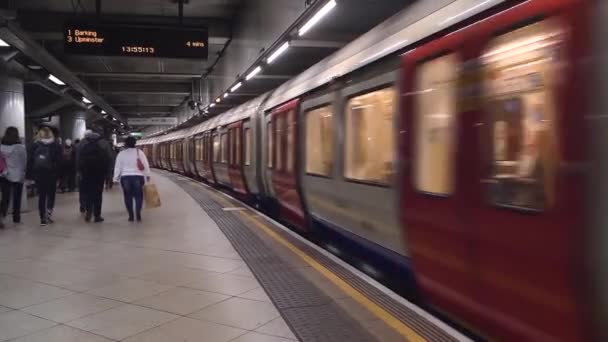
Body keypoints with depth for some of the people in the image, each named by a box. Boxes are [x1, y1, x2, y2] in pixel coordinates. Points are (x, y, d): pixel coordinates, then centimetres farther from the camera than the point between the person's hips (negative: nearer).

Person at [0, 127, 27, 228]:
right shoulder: (20, 147, -11)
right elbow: (24, 162, -5)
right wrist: (25, 174, 6)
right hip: (18, 176, -2)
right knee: (17, 198, 11)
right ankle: (16, 217, 21)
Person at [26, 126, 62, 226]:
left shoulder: (35, 146, 1)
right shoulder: (56, 146, -2)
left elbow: (30, 161, 0)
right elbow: (59, 161, -8)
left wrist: (29, 174, 3)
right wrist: (58, 173, -6)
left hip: (38, 175, 1)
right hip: (52, 174, -1)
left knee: (41, 196, 7)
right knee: (51, 194, 15)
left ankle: (43, 218, 6)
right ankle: (49, 211, -6)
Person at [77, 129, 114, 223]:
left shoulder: (83, 143, 6)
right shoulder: (104, 142, 6)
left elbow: (78, 158, -1)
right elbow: (109, 157, -1)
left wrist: (80, 170, 2)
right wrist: (107, 171, 1)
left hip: (87, 170, 0)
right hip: (100, 170, 0)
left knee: (87, 191, 7)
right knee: (98, 193, 3)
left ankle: (88, 209, -14)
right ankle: (97, 215, 3)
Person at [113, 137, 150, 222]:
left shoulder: (121, 154, 3)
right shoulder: (139, 152, 2)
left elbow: (117, 167, 4)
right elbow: (146, 165, 1)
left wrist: (116, 179, 10)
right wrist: (147, 175, 10)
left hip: (125, 177, 1)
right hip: (138, 176, -1)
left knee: (128, 196, 9)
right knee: (138, 196, 6)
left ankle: (131, 216, 10)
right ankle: (138, 214, -8)